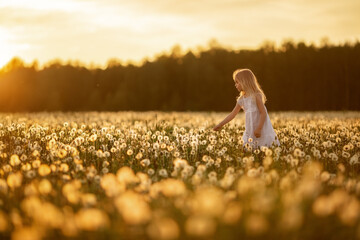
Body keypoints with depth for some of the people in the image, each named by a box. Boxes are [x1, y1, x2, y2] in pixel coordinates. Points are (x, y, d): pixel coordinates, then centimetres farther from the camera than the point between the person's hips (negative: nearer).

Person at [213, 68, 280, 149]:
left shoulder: (256, 96, -11)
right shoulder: (241, 100, 8)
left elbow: (263, 113, -15)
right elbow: (232, 114, 15)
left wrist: (259, 129, -20)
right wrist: (220, 125, 14)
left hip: (262, 130, -6)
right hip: (250, 131, 6)